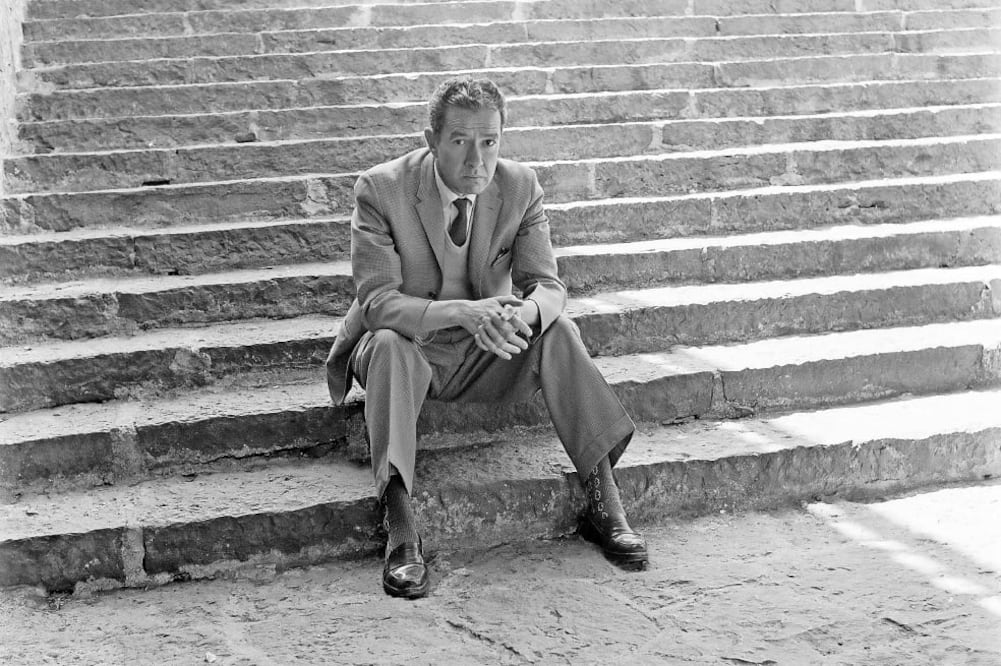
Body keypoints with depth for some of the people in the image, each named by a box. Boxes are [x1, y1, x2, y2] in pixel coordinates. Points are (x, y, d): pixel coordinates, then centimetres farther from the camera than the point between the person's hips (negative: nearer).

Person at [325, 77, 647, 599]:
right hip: (409, 350, -2)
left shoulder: (519, 186, -8)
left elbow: (547, 285, -9)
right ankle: (401, 535, -39)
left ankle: (603, 506, -20)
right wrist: (461, 311, -41)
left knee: (559, 332, -23)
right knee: (387, 344, -35)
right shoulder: (381, 189, -18)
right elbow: (377, 301, -24)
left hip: (486, 356, 3)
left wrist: (525, 312, -35)